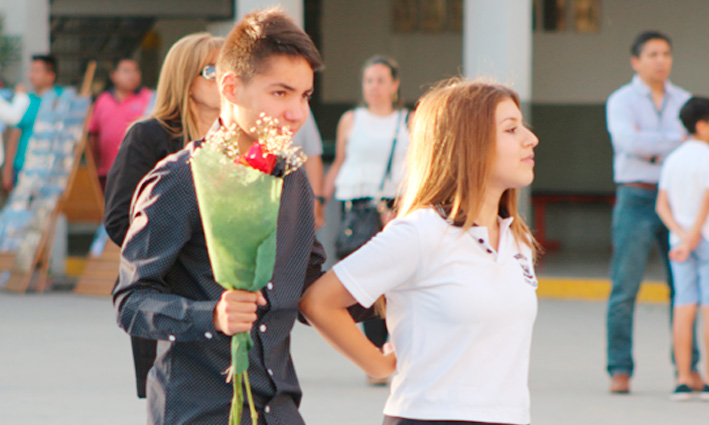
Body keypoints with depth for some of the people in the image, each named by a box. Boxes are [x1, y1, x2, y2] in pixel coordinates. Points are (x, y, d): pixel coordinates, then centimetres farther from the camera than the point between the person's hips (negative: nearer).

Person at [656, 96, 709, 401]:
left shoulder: (673, 159, 9)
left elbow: (662, 206, 5)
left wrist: (682, 236, -5)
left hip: (680, 239, 6)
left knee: (684, 308, 3)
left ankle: (683, 379, 1)